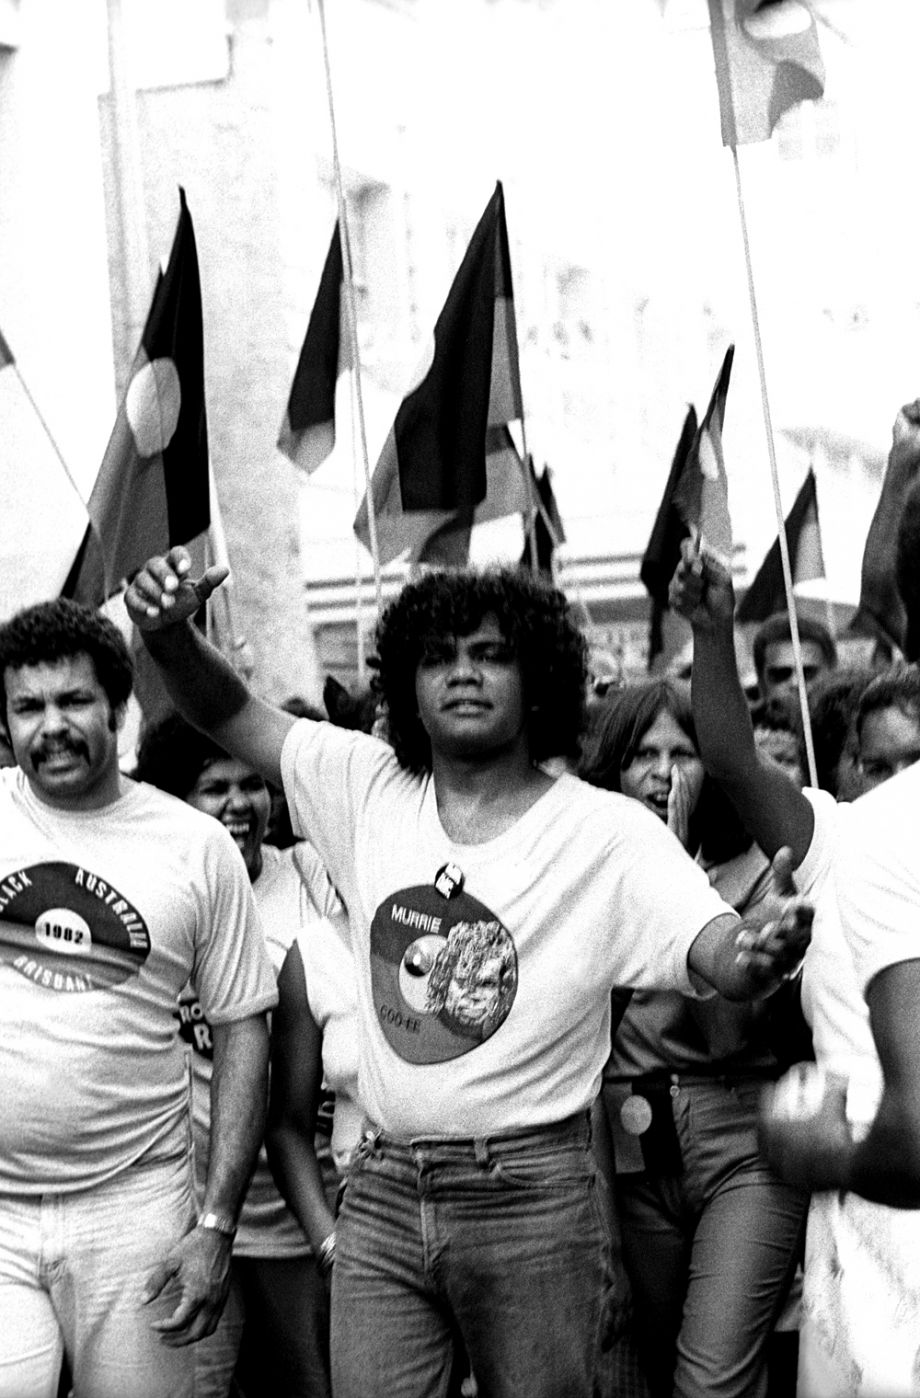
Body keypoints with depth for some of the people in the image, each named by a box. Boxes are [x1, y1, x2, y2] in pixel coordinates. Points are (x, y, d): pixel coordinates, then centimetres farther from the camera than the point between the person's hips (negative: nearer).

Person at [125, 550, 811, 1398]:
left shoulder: (608, 830, -8)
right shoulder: (369, 787, 4)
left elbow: (713, 950, -18)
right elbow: (232, 715, 8)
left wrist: (756, 956, -42)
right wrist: (170, 634, -13)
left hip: (530, 1195, -3)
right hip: (382, 1191, 3)